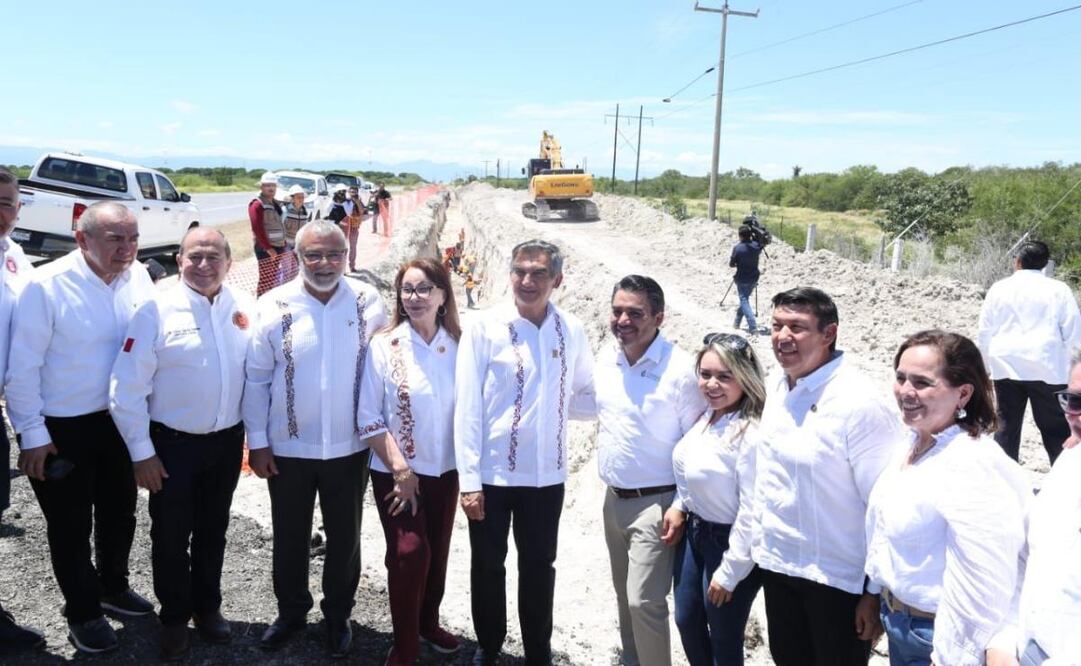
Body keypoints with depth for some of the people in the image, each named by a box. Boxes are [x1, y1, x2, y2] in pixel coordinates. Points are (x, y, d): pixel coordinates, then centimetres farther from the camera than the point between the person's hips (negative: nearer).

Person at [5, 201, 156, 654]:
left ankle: (113, 587, 46)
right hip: (62, 429, -5)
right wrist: (33, 435, -12)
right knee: (71, 525, 12)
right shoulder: (46, 286, -20)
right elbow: (23, 368, -15)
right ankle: (82, 613, 33)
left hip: (120, 419, 5)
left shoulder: (138, 277, -6)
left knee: (120, 513, 22)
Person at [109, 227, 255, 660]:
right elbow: (127, 388, -11)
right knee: (170, 535, 11)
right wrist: (141, 452, -10)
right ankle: (175, 619, 33)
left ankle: (208, 608, 40)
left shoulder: (245, 308, -3)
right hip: (172, 444, -2)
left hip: (227, 441, 3)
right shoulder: (157, 311, -13)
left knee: (213, 530, 19)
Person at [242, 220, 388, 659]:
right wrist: (257, 441, -3)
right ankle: (291, 611, 40)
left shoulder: (368, 302, -6)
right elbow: (256, 378, -3)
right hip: (288, 447, 0)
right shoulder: (274, 306, -8)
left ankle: (338, 615, 36)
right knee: (289, 536, 17)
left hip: (350, 446, 0)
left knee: (345, 537, 15)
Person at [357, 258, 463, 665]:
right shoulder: (384, 346, -10)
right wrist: (400, 470, -13)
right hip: (397, 472, -3)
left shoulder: (458, 346, -3)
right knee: (410, 552, -7)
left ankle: (428, 624, 38)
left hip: (445, 470, 3)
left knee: (438, 552, 14)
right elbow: (369, 419, -9)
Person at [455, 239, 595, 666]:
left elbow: (586, 396, 11)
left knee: (539, 567, 16)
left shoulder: (572, 331, -2)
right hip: (492, 474, -2)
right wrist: (469, 479, -12)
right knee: (487, 565, 14)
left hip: (546, 473, 2)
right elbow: (467, 408, -10)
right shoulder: (485, 330, -10)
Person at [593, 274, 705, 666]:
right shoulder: (606, 358, 1)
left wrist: (681, 505, -17)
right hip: (614, 499, 7)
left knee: (644, 601, -7)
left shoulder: (680, 369, -18)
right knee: (625, 595, 19)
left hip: (656, 503, -7)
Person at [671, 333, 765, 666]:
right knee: (687, 621, 22)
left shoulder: (752, 435, -27)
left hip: (729, 542, -8)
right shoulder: (706, 416, -1)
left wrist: (729, 572, -19)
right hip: (695, 531, 8)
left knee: (724, 639, 12)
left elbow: (752, 513, -25)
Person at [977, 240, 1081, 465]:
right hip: (1046, 367, -2)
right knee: (1056, 428, 3)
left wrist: (985, 365, 18)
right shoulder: (1058, 289, -1)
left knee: (1007, 425, 8)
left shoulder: (998, 288, 5)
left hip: (1006, 366, 2)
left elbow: (985, 332, 8)